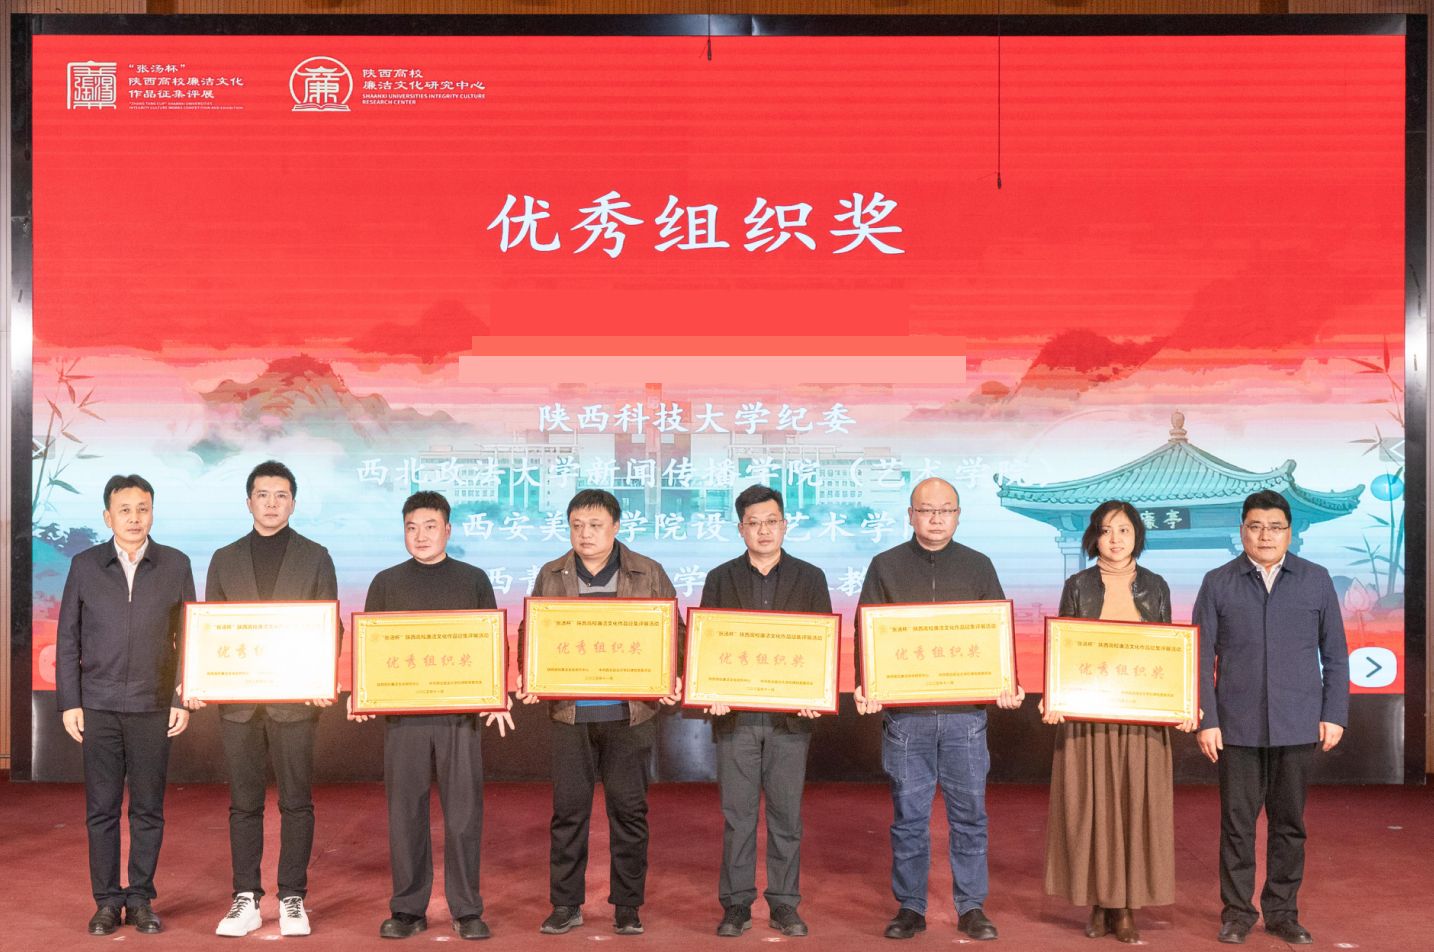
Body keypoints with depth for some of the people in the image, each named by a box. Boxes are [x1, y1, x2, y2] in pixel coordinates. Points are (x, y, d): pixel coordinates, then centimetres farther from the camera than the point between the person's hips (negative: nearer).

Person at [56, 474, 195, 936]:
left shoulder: (175, 565, 3)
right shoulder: (85, 565, 5)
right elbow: (67, 639, 6)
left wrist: (184, 700, 0)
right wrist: (68, 703, 0)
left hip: (153, 707, 0)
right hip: (98, 707, 0)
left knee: (148, 809, 5)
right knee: (101, 809, 5)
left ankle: (140, 899, 16)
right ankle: (106, 901, 16)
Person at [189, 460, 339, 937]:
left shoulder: (315, 557, 6)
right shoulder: (225, 559, 12)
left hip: (295, 699, -2)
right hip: (237, 699, 2)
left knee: (296, 803, 3)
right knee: (244, 804, 7)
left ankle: (292, 898, 11)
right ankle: (246, 899, 14)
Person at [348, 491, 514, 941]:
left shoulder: (473, 580, 8)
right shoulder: (386, 582, 10)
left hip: (461, 713, -1)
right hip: (402, 713, 1)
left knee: (463, 812, 0)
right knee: (405, 812, 5)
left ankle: (466, 910, 10)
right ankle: (408, 909, 16)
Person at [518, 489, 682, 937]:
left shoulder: (649, 574, 3)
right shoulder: (550, 576, 8)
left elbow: (672, 633, 5)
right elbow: (531, 634, 10)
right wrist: (528, 677, -7)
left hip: (630, 712, -1)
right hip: (569, 711, 1)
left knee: (629, 810, 5)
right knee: (568, 809, 5)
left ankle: (627, 907, 17)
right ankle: (565, 905, 17)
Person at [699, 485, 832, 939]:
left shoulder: (810, 578, 7)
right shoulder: (721, 579, 8)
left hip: (790, 714, 0)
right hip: (734, 714, 0)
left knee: (787, 813, 5)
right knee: (737, 815, 5)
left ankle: (784, 904, 16)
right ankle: (736, 904, 14)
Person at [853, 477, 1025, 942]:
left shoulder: (978, 567, 8)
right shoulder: (885, 567, 6)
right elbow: (865, 633, 3)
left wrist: (1007, 683, -9)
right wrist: (864, 685, -12)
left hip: (965, 713, 1)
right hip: (904, 713, 0)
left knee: (969, 813, 6)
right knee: (908, 815, 6)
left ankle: (972, 907, 18)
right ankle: (910, 907, 17)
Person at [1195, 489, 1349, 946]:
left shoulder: (1316, 580, 5)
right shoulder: (1218, 583, 3)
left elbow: (1335, 654, 8)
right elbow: (1202, 657, 1)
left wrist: (1335, 715, 1)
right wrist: (1206, 720, -5)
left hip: (1298, 727, 1)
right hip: (1238, 727, -1)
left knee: (1289, 822, 9)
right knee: (1237, 822, 5)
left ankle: (1282, 911, 22)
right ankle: (1237, 911, 16)